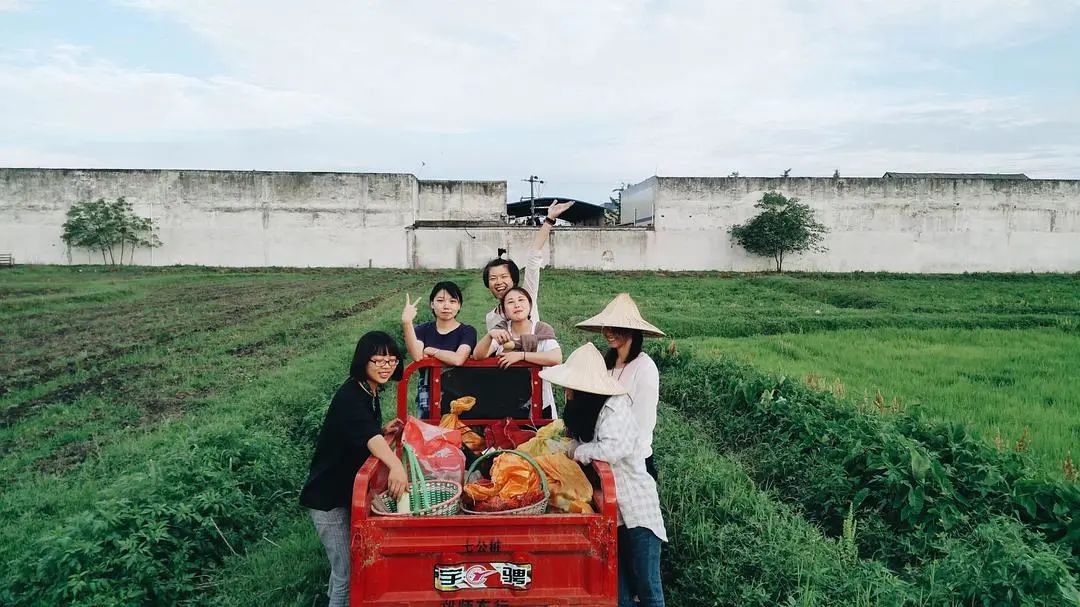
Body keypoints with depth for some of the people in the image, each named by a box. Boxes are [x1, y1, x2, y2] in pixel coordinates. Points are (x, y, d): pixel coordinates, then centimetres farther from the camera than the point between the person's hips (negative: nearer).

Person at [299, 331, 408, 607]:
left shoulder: (371, 392, 3)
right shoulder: (349, 396, -25)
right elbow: (367, 434, -45)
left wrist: (383, 431, -1)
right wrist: (395, 464, -62)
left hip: (348, 490, 9)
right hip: (328, 497, -9)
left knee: (345, 562, 25)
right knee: (347, 572, -5)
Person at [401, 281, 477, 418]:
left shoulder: (467, 331, 0)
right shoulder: (423, 330, 8)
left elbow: (457, 359, -19)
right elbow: (417, 356, -13)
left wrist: (430, 351, -6)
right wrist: (407, 323, -22)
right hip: (428, 396, 2)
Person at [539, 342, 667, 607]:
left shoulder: (615, 408, -20)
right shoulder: (584, 409, 8)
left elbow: (611, 450, -33)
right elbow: (579, 440, 19)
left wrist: (577, 451, -17)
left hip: (636, 509, -8)